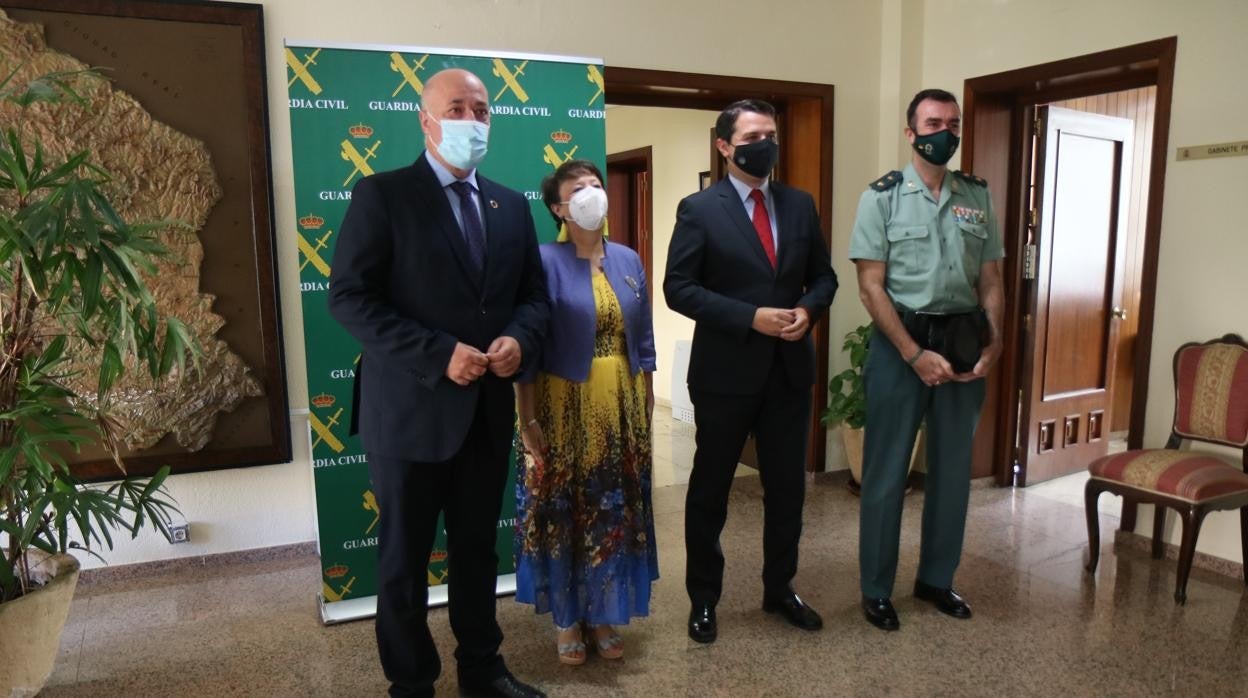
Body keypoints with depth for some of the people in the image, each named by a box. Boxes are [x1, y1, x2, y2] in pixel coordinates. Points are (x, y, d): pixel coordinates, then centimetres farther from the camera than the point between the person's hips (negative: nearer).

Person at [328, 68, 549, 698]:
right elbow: (348, 298, -13)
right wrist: (439, 354, -21)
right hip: (411, 409, -4)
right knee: (404, 560, 11)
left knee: (478, 551, 18)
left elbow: (534, 294, 13)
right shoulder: (381, 195, -7)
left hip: (487, 410, 5)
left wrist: (519, 339, -10)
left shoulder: (512, 206, 10)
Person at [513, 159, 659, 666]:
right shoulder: (545, 261, -9)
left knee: (617, 510, 12)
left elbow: (643, 338, 11)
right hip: (566, 407, -5)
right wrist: (528, 418, -13)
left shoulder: (628, 260, 6)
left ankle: (604, 614, 29)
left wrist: (646, 403, 10)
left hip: (622, 406, 5)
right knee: (564, 510, 6)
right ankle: (567, 618, 25)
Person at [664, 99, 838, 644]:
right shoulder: (699, 208, -7)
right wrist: (751, 318, -20)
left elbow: (823, 275, 12)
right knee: (710, 489, 10)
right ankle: (703, 599, 28)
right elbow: (678, 288, -12)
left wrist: (808, 308, -10)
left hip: (790, 369, 5)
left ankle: (779, 589, 35)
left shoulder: (800, 205, 8)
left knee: (787, 487, 14)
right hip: (726, 370, -4)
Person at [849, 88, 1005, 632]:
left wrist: (993, 342, -4)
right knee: (887, 470, 3)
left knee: (953, 467, 13)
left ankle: (936, 578, 30)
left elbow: (990, 279, 10)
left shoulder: (977, 196, 8)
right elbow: (871, 286, -9)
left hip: (962, 342, 5)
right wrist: (916, 354, -15)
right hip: (900, 342, -4)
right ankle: (876, 589, 18)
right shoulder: (882, 196, -4)